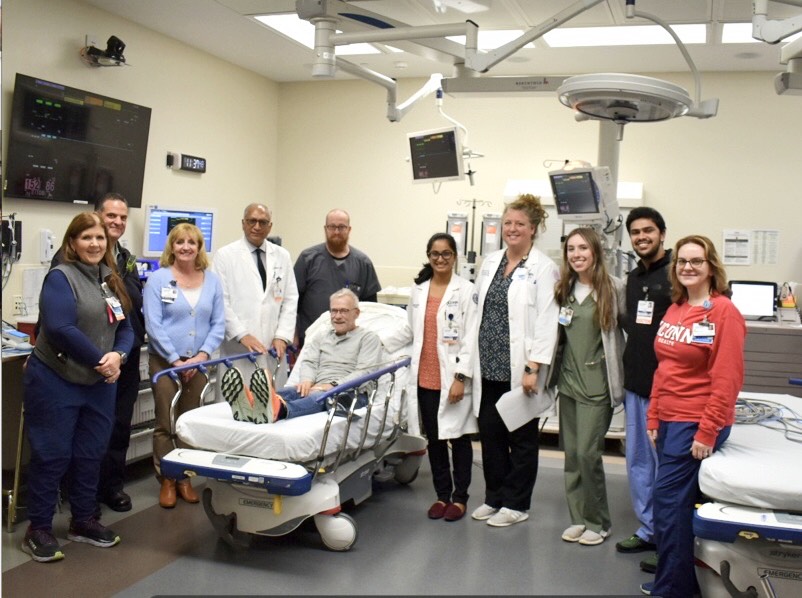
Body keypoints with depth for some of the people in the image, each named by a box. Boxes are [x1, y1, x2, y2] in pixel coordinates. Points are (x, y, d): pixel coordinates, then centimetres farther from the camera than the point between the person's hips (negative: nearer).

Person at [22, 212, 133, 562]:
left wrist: (117, 355, -12)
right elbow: (60, 329, -23)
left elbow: (125, 328, 8)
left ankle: (83, 521, 29)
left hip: (99, 384, 7)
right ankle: (38, 529, 17)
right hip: (55, 382, -6)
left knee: (90, 454, 14)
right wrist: (100, 359, -18)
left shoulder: (112, 281, 10)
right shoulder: (61, 277, -12)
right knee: (52, 455, 2)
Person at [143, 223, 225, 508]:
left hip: (198, 362, 3)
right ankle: (166, 480, 13)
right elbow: (153, 325, -9)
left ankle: (185, 478, 20)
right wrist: (175, 360, -13)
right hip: (165, 361, -3)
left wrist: (202, 355, -9)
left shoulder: (212, 280, 5)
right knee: (166, 423, 2)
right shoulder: (158, 279, -4)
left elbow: (218, 324, 4)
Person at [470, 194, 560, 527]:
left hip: (520, 369, -6)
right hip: (489, 366, 6)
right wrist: (474, 360, 10)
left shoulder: (543, 268, -8)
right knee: (489, 434, 12)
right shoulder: (490, 263, 11)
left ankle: (516, 504, 21)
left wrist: (533, 368, -18)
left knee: (522, 437, 8)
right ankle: (495, 498, 27)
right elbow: (478, 312, 13)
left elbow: (546, 322, -13)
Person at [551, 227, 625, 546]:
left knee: (588, 453, -5)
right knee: (572, 454, 10)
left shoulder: (614, 288, -8)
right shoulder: (563, 289, 7)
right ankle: (578, 517, 25)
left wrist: (621, 365, -8)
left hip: (597, 384, -5)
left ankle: (598, 522, 14)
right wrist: (553, 370, 9)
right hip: (569, 380, 5)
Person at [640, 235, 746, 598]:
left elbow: (727, 379, -15)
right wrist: (654, 418, 12)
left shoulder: (723, 312, -11)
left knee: (668, 501, -5)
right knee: (682, 502, 14)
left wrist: (707, 432, -16)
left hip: (696, 424, -7)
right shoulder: (674, 310, 11)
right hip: (670, 420, 7)